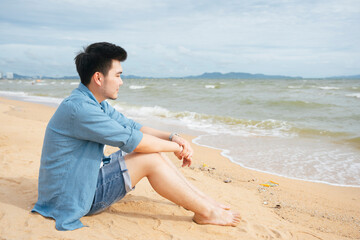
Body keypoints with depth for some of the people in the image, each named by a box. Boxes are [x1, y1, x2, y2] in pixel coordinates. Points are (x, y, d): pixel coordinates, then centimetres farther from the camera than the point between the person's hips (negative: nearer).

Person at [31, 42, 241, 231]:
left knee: (153, 152, 1)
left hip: (87, 177, 9)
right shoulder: (78, 108, -26)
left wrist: (172, 137, -6)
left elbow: (133, 126, 9)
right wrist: (176, 147, -12)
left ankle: (202, 198, 7)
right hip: (75, 196, -9)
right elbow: (132, 140, -26)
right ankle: (206, 212, -7)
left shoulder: (97, 104, 6)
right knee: (150, 159, -19)